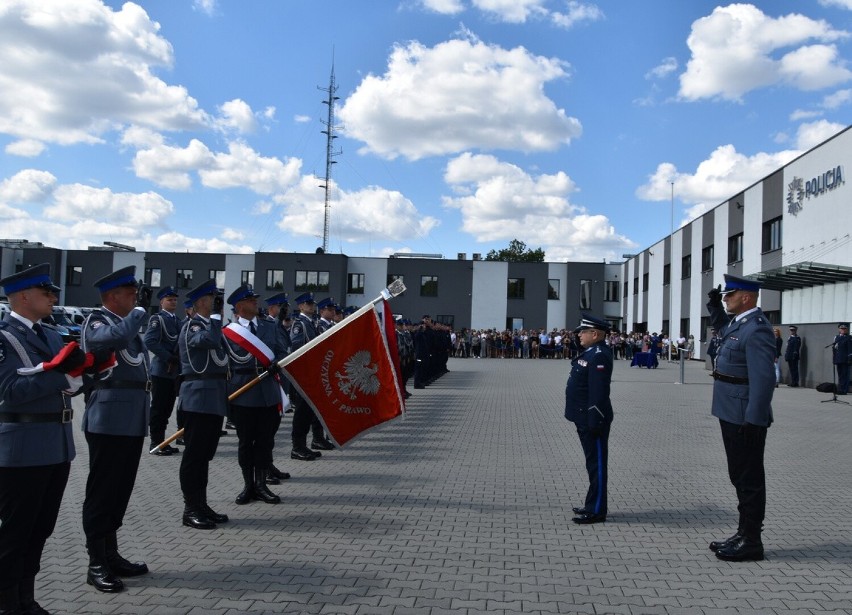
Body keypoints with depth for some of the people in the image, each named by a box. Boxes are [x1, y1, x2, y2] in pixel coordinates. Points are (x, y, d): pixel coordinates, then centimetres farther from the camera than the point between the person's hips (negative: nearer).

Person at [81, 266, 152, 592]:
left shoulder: (129, 323, 18)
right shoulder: (97, 321, -7)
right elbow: (118, 336, -31)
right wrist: (142, 308, -18)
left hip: (132, 418, 8)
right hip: (109, 419, -8)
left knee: (120, 489, 14)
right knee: (102, 490, -1)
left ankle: (111, 555, 24)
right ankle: (96, 564, 7)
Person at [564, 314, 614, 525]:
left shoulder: (599, 356, -19)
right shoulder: (590, 353, 14)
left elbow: (599, 392, -24)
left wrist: (594, 422, -24)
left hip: (593, 420, -11)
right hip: (586, 419, 11)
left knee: (597, 463, -2)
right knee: (593, 462, 17)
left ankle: (596, 511, 5)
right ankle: (592, 505, 28)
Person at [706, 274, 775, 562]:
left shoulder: (756, 330, -19)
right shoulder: (739, 323, 11)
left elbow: (764, 378, -24)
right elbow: (722, 327, 36)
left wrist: (753, 420, -25)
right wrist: (715, 305, 18)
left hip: (745, 419, -10)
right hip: (732, 415, 10)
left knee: (749, 478, 1)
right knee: (740, 476, 17)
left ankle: (751, 541, 12)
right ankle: (744, 534, 29)